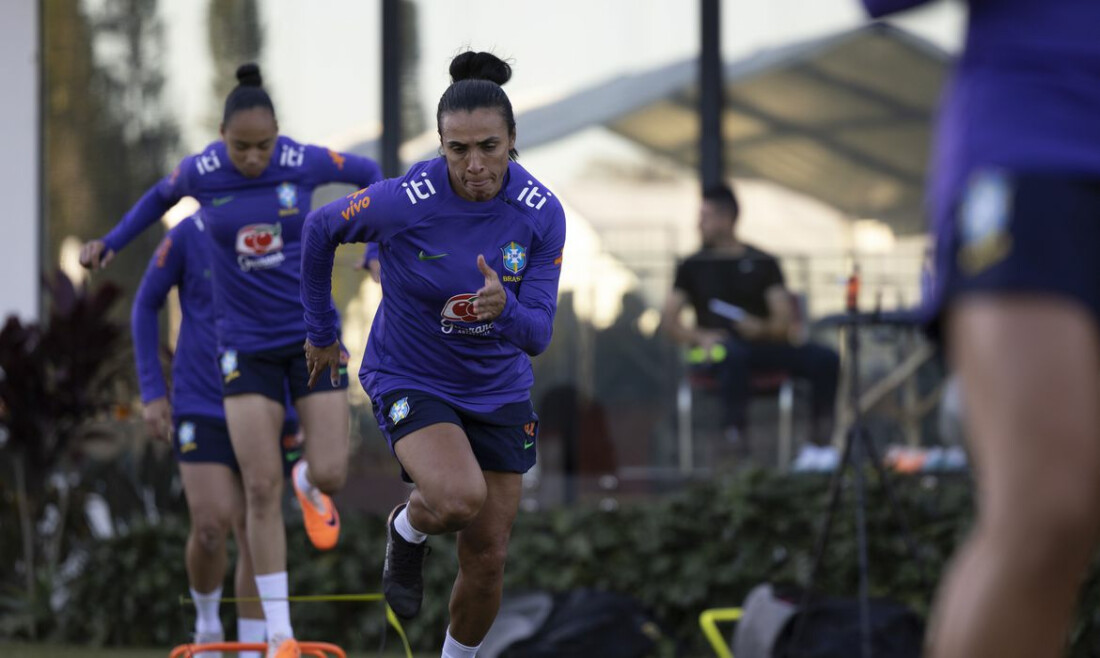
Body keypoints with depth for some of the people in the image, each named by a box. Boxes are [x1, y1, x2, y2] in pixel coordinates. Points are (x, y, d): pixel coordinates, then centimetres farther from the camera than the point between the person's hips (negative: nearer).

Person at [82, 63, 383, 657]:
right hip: (248, 345, 0)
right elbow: (163, 194, 15)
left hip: (313, 334, 0)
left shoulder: (305, 163, -12)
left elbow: (369, 174, 9)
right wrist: (110, 243, 9)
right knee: (261, 490, -7)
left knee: (330, 475, -8)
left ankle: (308, 483, 35)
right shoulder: (201, 172, -10)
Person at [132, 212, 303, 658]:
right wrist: (152, 392, 0)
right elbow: (146, 306, 5)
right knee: (211, 525, -12)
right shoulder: (191, 235, -7)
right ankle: (206, 620, 16)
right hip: (202, 407, -2)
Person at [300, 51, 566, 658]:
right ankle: (407, 531, 6)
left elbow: (537, 335, -14)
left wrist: (504, 308, -38)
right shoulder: (404, 202, -24)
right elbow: (320, 229, -4)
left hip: (498, 390, 3)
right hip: (410, 378, -3)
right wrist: (320, 330, 7)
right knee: (459, 498, -30)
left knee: (487, 559, 5)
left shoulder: (541, 213, -15)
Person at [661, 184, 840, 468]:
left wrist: (762, 328, -17)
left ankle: (819, 446, -28)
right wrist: (699, 336, -14)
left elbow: (785, 321, 7)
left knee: (825, 358, -25)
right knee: (733, 353, -42)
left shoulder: (763, 263, 16)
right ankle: (736, 440, -49)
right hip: (720, 345, -2)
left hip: (763, 344, 2)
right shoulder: (693, 266, 16)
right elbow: (669, 320, 7)